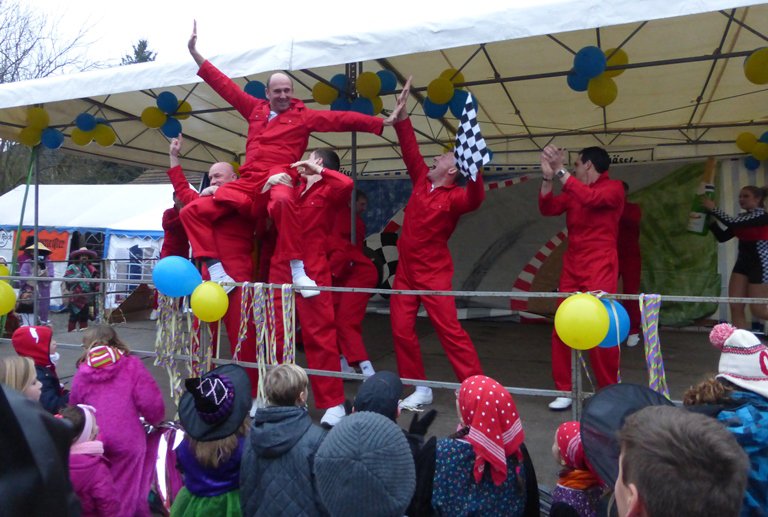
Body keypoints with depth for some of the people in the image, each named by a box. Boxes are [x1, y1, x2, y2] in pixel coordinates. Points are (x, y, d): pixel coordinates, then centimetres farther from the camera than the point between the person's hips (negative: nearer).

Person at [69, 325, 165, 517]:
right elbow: (151, 403, -11)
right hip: (127, 440, -3)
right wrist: (154, 420, 9)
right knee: (123, 494, 16)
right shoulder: (131, 365, -5)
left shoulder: (82, 372, 3)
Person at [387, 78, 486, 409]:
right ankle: (420, 388, 17)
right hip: (405, 270, 7)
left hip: (432, 272, -7)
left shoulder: (453, 197, -11)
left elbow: (475, 199, -32)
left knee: (449, 329, -9)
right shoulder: (422, 181, 7)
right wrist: (402, 117, 2)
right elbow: (411, 151, 9)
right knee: (401, 329, 6)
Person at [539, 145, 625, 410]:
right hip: (572, 267, 6)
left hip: (600, 267, -6)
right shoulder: (573, 191, 18)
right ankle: (565, 390, 10)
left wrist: (561, 172, -20)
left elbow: (591, 198, -21)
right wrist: (548, 177, -8)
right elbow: (547, 208, 4)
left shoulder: (614, 187, 0)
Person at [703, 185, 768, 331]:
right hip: (743, 262, 7)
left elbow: (732, 223, -26)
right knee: (735, 307, -2)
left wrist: (713, 209, -19)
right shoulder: (742, 218, 11)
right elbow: (722, 237, 6)